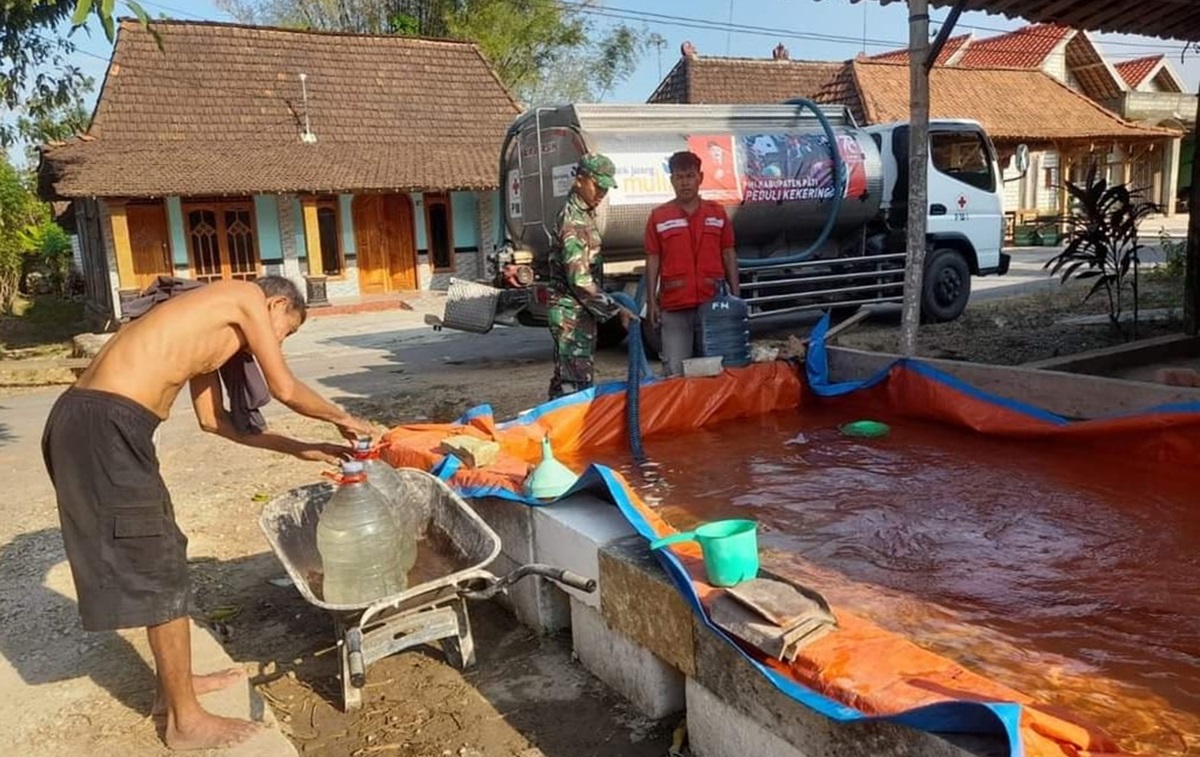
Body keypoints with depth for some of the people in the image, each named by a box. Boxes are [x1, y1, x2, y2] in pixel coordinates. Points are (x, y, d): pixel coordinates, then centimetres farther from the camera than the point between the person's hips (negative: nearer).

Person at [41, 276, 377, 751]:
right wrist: (342, 418, 15)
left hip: (93, 421, 10)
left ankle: (174, 685, 37)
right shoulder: (247, 297, 0)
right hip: (104, 426, -10)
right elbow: (284, 389, -2)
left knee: (160, 555, 21)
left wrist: (298, 449, 28)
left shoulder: (212, 325, 25)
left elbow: (213, 418, 26)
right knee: (161, 572, 1)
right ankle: (185, 721, 15)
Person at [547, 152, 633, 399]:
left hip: (581, 312, 10)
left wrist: (610, 306, 20)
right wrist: (616, 310, -19)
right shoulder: (573, 221, -17)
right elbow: (580, 279, -22)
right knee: (575, 382, -10)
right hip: (571, 314, -10)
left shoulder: (585, 215, 14)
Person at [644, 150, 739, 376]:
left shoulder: (717, 213, 8)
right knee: (676, 372, -1)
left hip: (713, 303, 2)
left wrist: (735, 295, 5)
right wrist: (651, 302, -2)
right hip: (674, 307, -2)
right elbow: (653, 260, 3)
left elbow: (729, 255, 10)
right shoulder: (658, 216, 3)